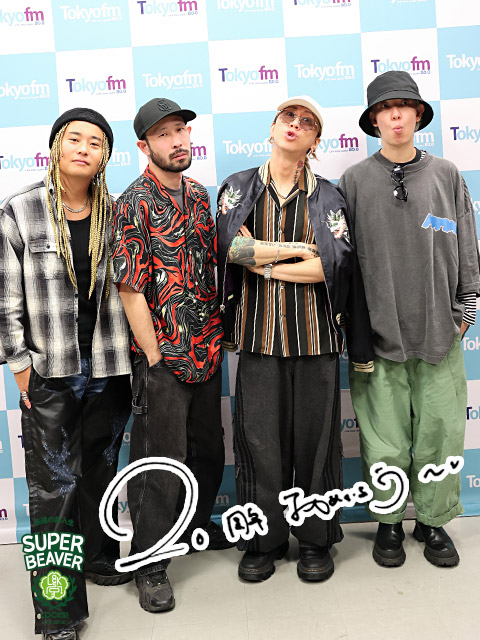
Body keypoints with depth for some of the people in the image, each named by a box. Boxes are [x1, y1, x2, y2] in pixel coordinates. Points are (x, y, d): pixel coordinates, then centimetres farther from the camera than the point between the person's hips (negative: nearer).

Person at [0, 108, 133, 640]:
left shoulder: (116, 214, 5)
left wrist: (134, 355, 8)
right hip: (49, 375, -3)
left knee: (101, 470, 17)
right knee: (54, 484, 0)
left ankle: (97, 556, 40)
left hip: (109, 370, 3)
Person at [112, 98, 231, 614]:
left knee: (208, 451, 19)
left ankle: (197, 526, 43)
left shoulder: (198, 194, 10)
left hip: (207, 352, 7)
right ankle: (149, 566, 21)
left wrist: (217, 335, 12)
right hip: (162, 357, -7)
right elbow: (130, 290, -14)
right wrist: (155, 359, -14)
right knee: (161, 464, 3)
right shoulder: (133, 204, -11)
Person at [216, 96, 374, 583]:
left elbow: (336, 263, -8)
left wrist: (266, 264, -8)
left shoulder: (327, 197, 8)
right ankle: (264, 541, 22)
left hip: (314, 336, 0)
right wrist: (299, 249, -8)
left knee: (315, 438, 5)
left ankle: (316, 541, 24)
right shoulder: (239, 188, 9)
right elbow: (233, 245, -9)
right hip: (257, 335, 0)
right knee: (259, 439, 4)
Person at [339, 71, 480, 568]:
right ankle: (389, 522, 24)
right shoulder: (354, 181, 4)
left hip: (439, 331, 2)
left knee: (440, 430, 6)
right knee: (385, 439, 5)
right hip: (379, 332, -1)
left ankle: (433, 520, 26)